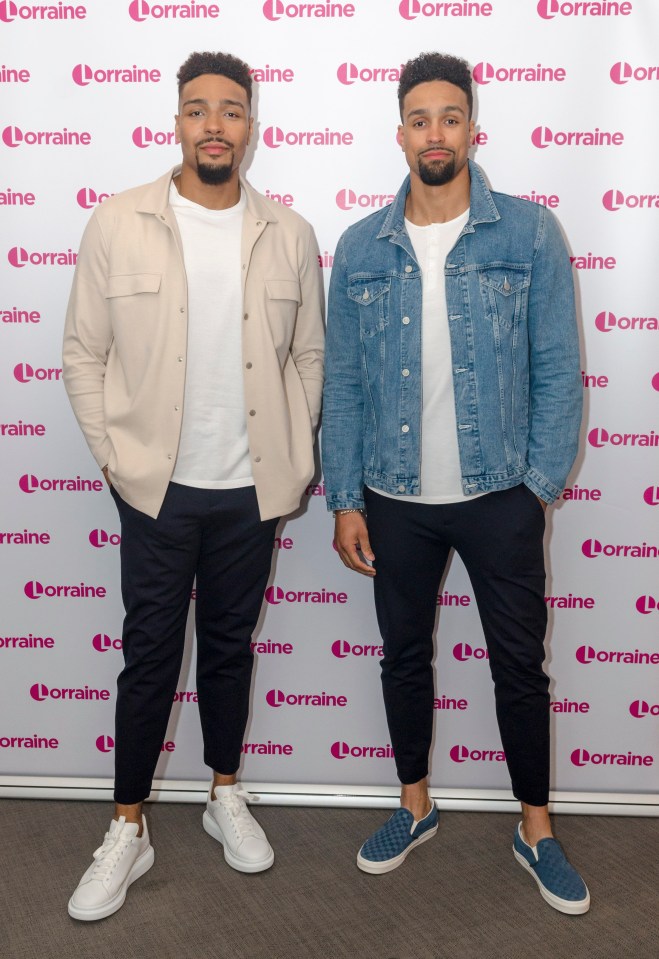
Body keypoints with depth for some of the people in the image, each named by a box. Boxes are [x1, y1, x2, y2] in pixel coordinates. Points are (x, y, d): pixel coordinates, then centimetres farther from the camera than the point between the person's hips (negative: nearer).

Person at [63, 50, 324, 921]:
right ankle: (128, 831, 24)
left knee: (230, 645, 16)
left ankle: (226, 797, 36)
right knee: (151, 655, 7)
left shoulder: (288, 234, 2)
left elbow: (308, 357, 6)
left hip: (252, 490, 2)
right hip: (157, 488, -1)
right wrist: (114, 458, -4)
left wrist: (295, 465, 2)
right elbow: (83, 353, 0)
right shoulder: (118, 224, -3)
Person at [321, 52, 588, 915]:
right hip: (396, 500, 2)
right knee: (404, 656, 15)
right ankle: (415, 806, 37)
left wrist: (541, 485, -7)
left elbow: (557, 369, -3)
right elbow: (343, 382, 2)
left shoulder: (529, 234, -4)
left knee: (520, 665, 10)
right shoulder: (360, 248, 2)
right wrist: (345, 500, -1)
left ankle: (536, 829, 31)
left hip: (499, 497, -2)